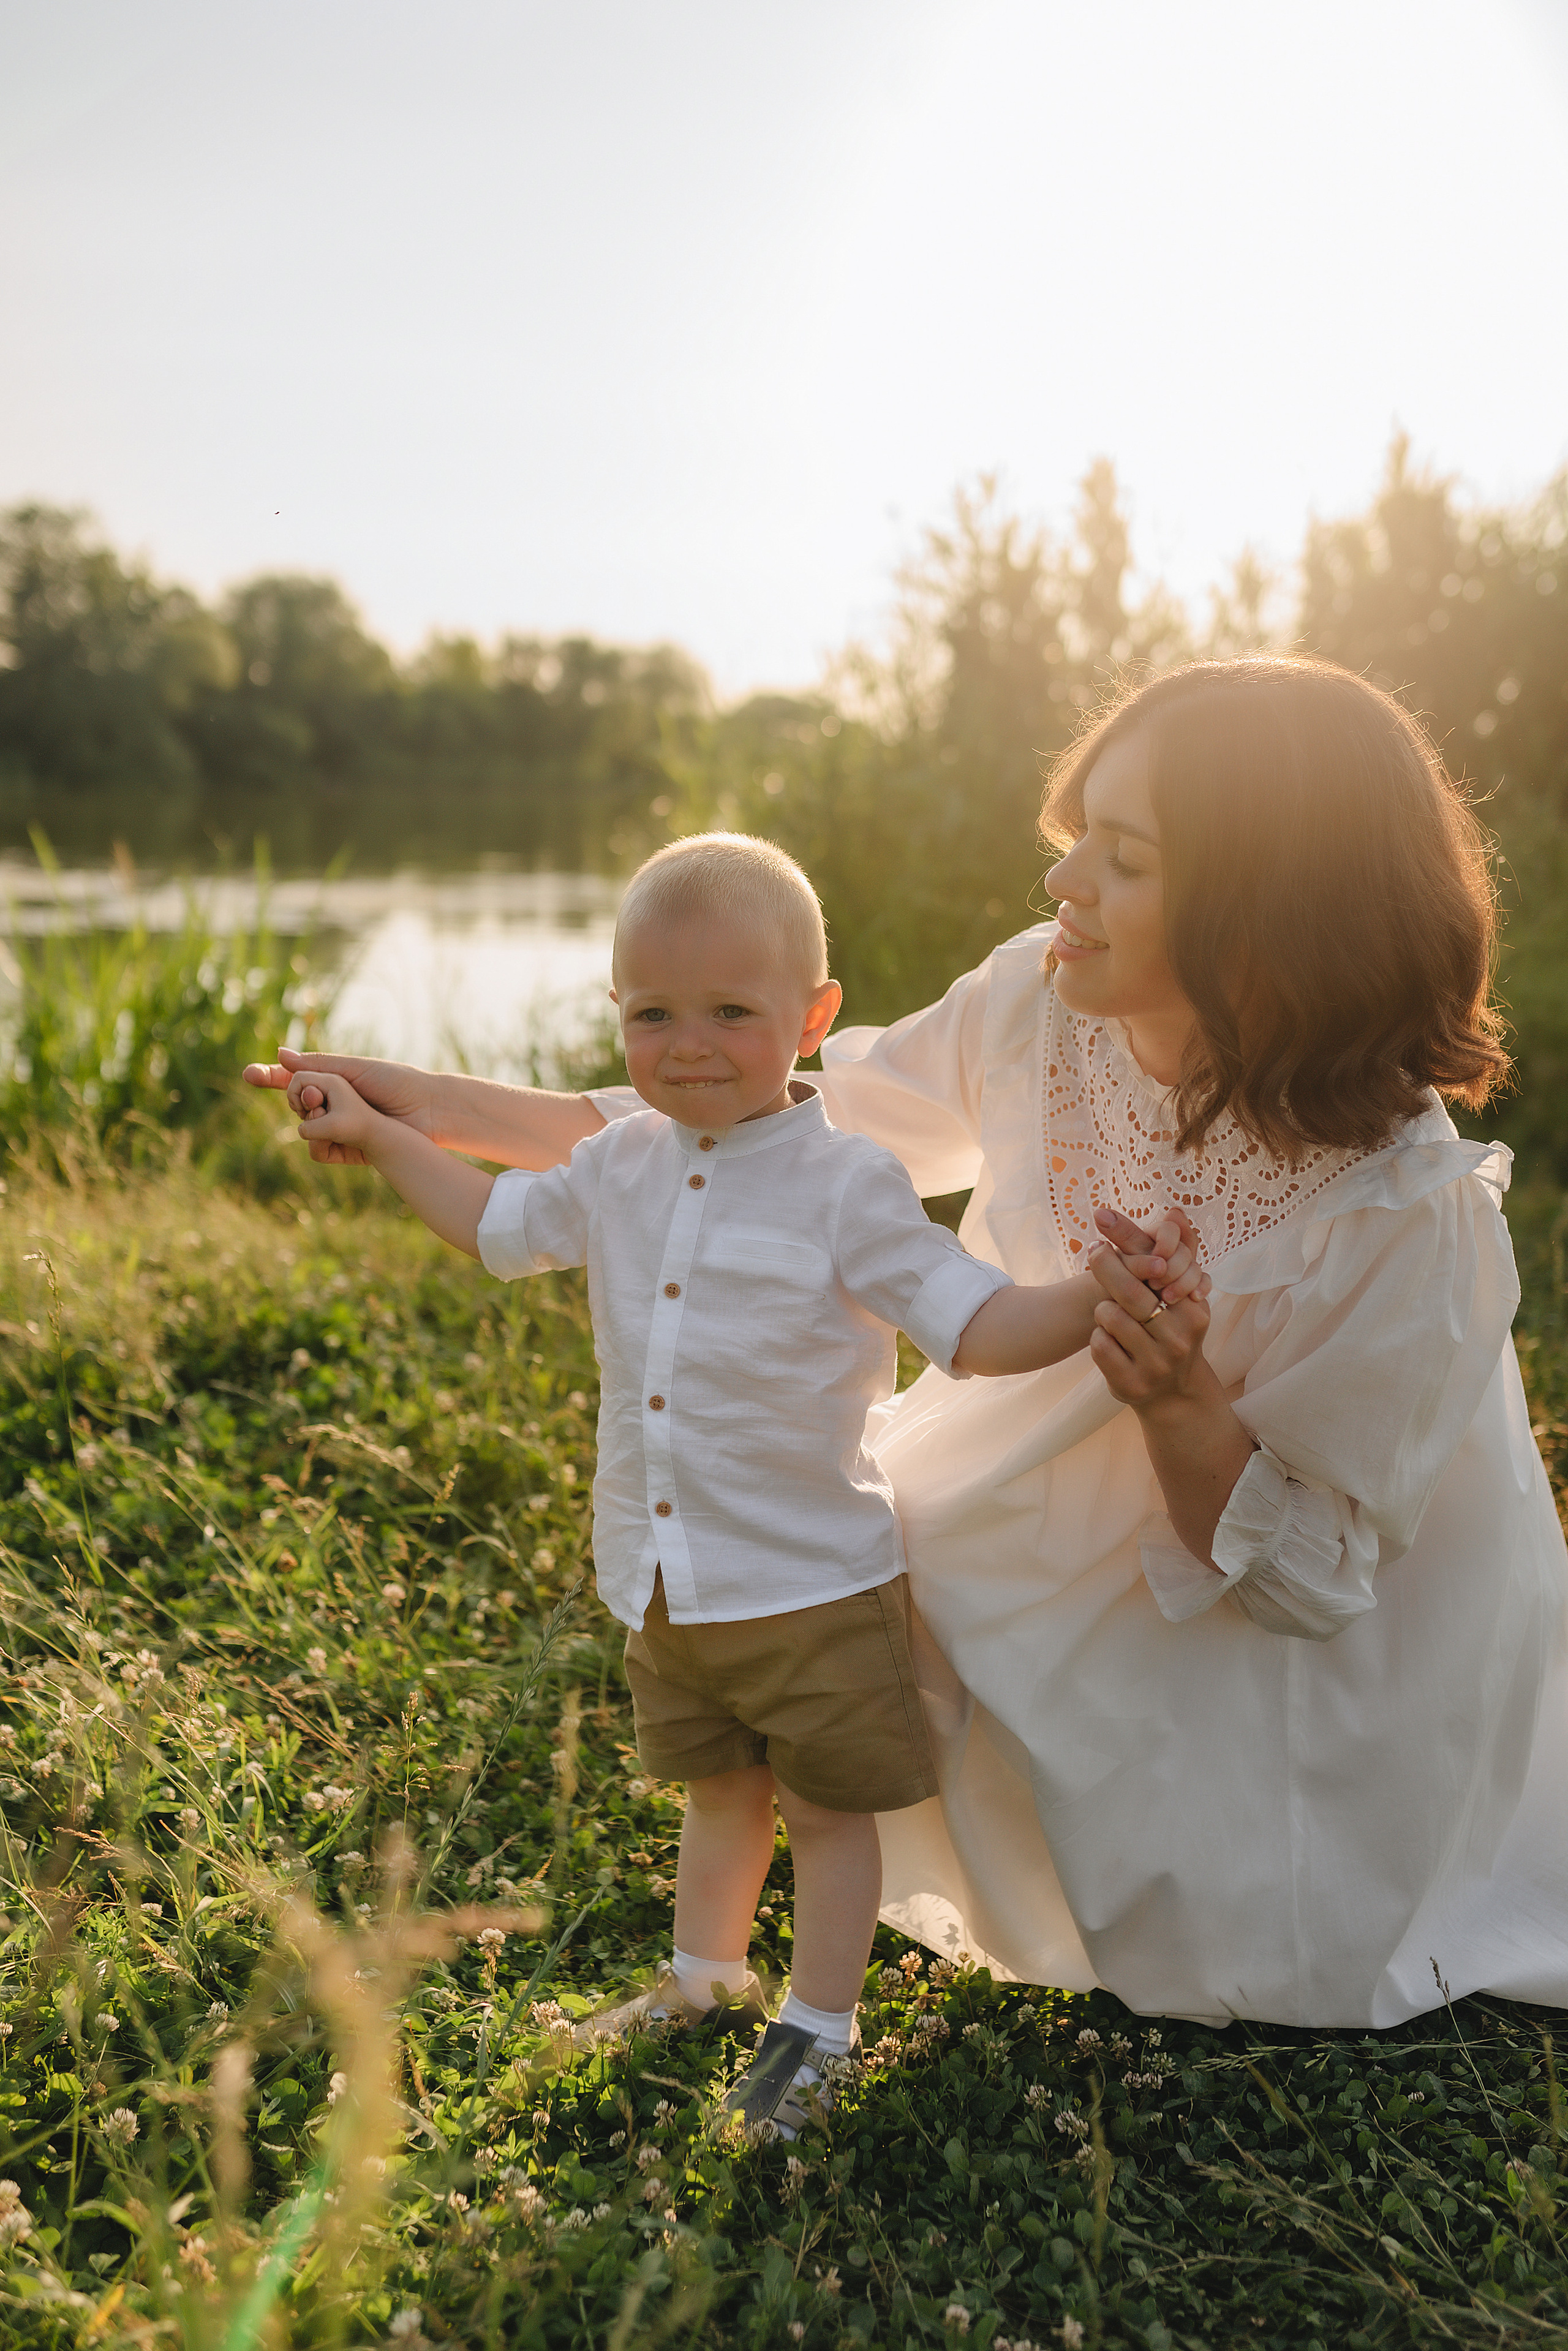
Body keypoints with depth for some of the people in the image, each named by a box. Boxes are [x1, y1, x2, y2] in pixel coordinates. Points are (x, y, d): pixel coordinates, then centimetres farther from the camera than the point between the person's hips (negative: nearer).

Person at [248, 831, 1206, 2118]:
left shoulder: (847, 1187, -17)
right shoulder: (621, 1169, 0)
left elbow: (976, 1326, -21)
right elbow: (498, 1222, 19)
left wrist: (1090, 1298, -39)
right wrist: (375, 1133, 22)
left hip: (812, 1579, -5)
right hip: (662, 1579, 6)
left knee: (830, 1805, 11)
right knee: (720, 1786, 26)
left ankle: (821, 2019, 31)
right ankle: (706, 1975, 47)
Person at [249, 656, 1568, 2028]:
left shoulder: (1410, 1215, -36)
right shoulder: (1040, 1005, -24)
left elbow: (1304, 1573, -25)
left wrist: (1180, 1408, -46)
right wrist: (450, 1109, -13)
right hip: (1065, 1531, 4)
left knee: (1238, 1963, -2)